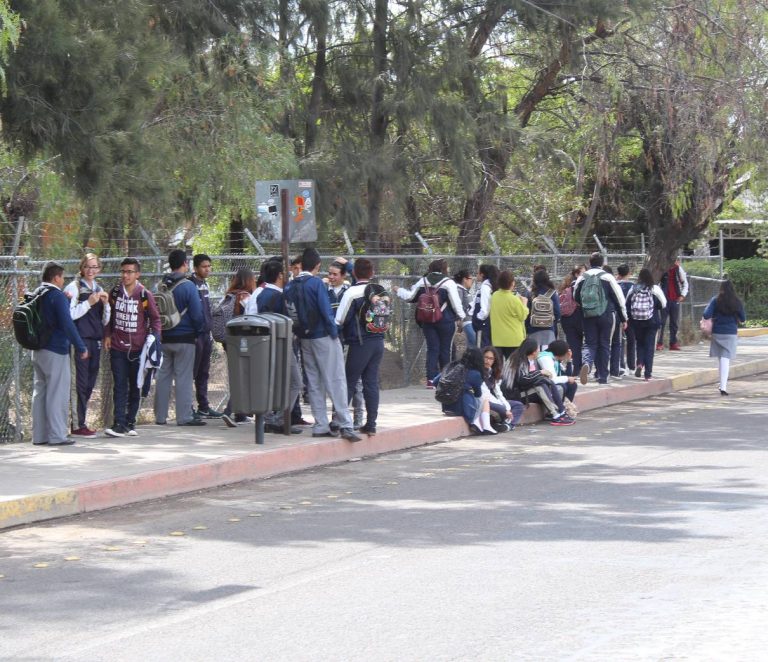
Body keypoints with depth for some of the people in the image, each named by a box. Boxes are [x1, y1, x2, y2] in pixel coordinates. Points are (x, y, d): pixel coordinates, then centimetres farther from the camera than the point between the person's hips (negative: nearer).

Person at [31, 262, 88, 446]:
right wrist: (81, 347, -15)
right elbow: (67, 324, -20)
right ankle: (57, 435, -4)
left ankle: (39, 435, 14)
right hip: (56, 351, -8)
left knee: (39, 392, 11)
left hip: (38, 351, 8)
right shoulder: (57, 296, -15)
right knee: (57, 394, -4)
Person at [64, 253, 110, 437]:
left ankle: (80, 422, 13)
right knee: (81, 382, -8)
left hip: (95, 340, 7)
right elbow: (70, 315, -12)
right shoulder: (74, 287, -2)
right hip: (80, 339, -7)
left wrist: (105, 304, 1)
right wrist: (89, 303, -15)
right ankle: (78, 425, -6)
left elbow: (105, 321, 17)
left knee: (90, 382, 7)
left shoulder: (99, 290, 17)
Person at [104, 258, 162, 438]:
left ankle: (130, 423, 16)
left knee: (135, 387, 7)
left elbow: (155, 318, 3)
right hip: (117, 347, 1)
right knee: (120, 386, -6)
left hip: (138, 348, -1)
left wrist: (153, 339, -7)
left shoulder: (145, 295, -5)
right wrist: (107, 335, 8)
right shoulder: (114, 293, 4)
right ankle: (119, 424, -10)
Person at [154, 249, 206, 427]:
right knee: (183, 377, -2)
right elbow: (197, 314, -12)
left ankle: (160, 416, 14)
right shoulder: (188, 286, -13)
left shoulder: (162, 286, 4)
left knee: (164, 376, 10)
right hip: (184, 338, -5)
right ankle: (184, 416, -2)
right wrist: (199, 332, 4)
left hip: (164, 337, 5)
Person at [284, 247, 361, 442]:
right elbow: (326, 311, -16)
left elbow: (288, 313, 5)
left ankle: (320, 426, 10)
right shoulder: (316, 283, -13)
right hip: (323, 337, -6)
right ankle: (345, 425, -9)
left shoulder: (289, 287, 4)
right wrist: (334, 333, -7)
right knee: (335, 381, -5)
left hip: (304, 338, 6)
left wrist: (299, 332, 11)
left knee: (314, 382, 10)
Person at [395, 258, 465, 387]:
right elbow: (456, 302, -10)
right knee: (445, 349, 7)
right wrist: (461, 316, 4)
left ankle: (431, 379, -3)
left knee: (432, 349, 5)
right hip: (445, 321, -4)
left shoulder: (423, 281, 3)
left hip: (427, 320, 4)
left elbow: (410, 296, 9)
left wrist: (399, 290, 28)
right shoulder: (448, 283, -11)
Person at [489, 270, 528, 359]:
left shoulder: (494, 296, 0)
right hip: (514, 340, -5)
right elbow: (523, 316, -8)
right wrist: (524, 304, 9)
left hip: (497, 339, 5)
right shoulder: (514, 300, -17)